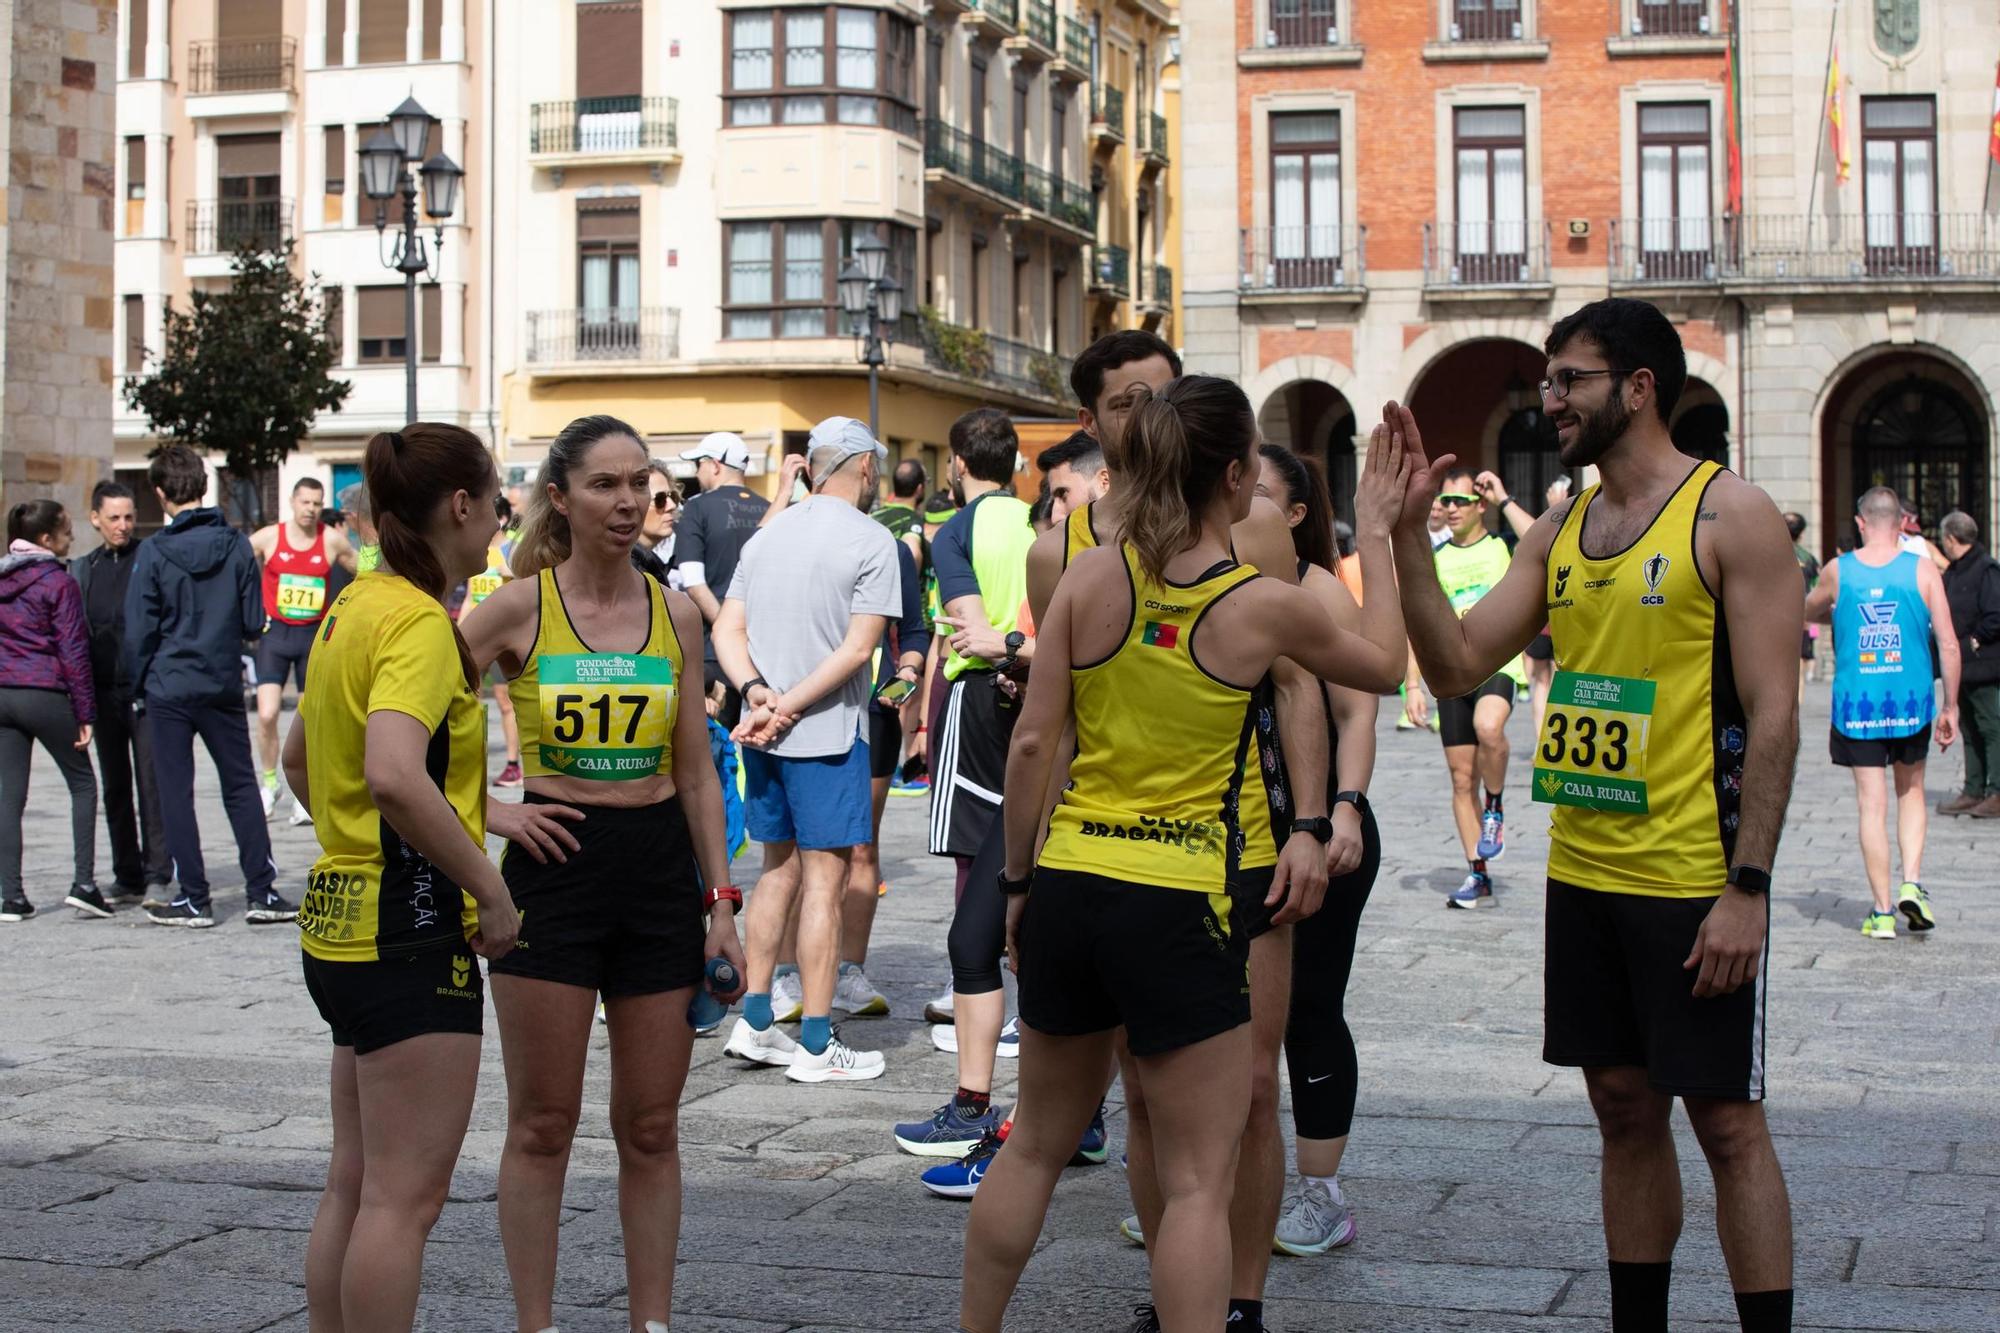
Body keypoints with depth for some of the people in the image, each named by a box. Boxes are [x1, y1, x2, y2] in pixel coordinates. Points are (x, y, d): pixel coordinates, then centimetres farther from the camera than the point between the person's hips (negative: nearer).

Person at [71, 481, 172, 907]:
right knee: (115, 788, 9)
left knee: (151, 784, -8)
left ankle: (156, 876, -6)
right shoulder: (82, 569, 15)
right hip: (104, 692, 5)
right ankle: (127, 878, 16)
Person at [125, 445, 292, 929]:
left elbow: (138, 630, -7)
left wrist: (139, 684, 6)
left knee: (175, 792, 5)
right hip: (224, 685, 3)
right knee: (241, 786, 10)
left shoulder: (153, 552, -10)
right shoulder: (237, 545, -3)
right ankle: (262, 893, 8)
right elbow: (254, 623, 0)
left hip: (169, 686, -2)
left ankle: (193, 899, 6)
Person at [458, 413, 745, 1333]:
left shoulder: (675, 614, 6)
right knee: (542, 1125, 4)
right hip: (552, 867, -3)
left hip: (659, 870, 3)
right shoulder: (520, 608, -4)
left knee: (651, 1128, 9)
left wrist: (721, 902, 5)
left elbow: (695, 774, 9)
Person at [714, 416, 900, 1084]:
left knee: (779, 867, 17)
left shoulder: (766, 536, 12)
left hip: (761, 732, 7)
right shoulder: (871, 540, -8)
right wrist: (788, 707, -14)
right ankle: (816, 1045, 2)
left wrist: (759, 692, -8)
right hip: (825, 732, -7)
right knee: (825, 877, -1)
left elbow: (728, 632, 5)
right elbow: (859, 647, -15)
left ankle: (754, 1024, 19)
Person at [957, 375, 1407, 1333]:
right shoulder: (1266, 605, -7)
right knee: (1199, 1180, 5)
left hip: (1069, 886, 4)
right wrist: (1376, 538, 22)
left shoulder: (1090, 578, -1)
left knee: (1037, 1147, 22)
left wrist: (1017, 879, 9)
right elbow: (1383, 666, 13)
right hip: (1180, 903, -4)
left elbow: (1031, 743, -2)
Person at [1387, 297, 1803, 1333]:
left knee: (1724, 1120, 0)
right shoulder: (1559, 531, 11)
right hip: (1581, 876, 6)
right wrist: (1408, 529, -2)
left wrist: (1749, 886, -18)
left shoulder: (1730, 515, -8)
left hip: (1695, 883, -6)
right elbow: (1456, 666, 7)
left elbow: (1773, 713, -12)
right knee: (1624, 1112, 14)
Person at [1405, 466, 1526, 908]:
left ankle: (1495, 809, -8)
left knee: (1488, 727, -36)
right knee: (1462, 778, 2)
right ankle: (1478, 877, 10)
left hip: (1498, 661, -4)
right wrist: (1412, 684, 4)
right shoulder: (1435, 559, 11)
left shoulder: (1504, 548, 5)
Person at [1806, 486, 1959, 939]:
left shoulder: (1838, 572, -1)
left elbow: (1809, 612, 20)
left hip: (1856, 704, 0)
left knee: (1872, 804, 3)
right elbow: (1948, 644, -5)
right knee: (1911, 792, 20)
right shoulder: (1923, 570, -4)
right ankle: (1911, 884, 4)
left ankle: (1882, 911, 4)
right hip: (1911, 701, 0)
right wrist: (1950, 706, 3)